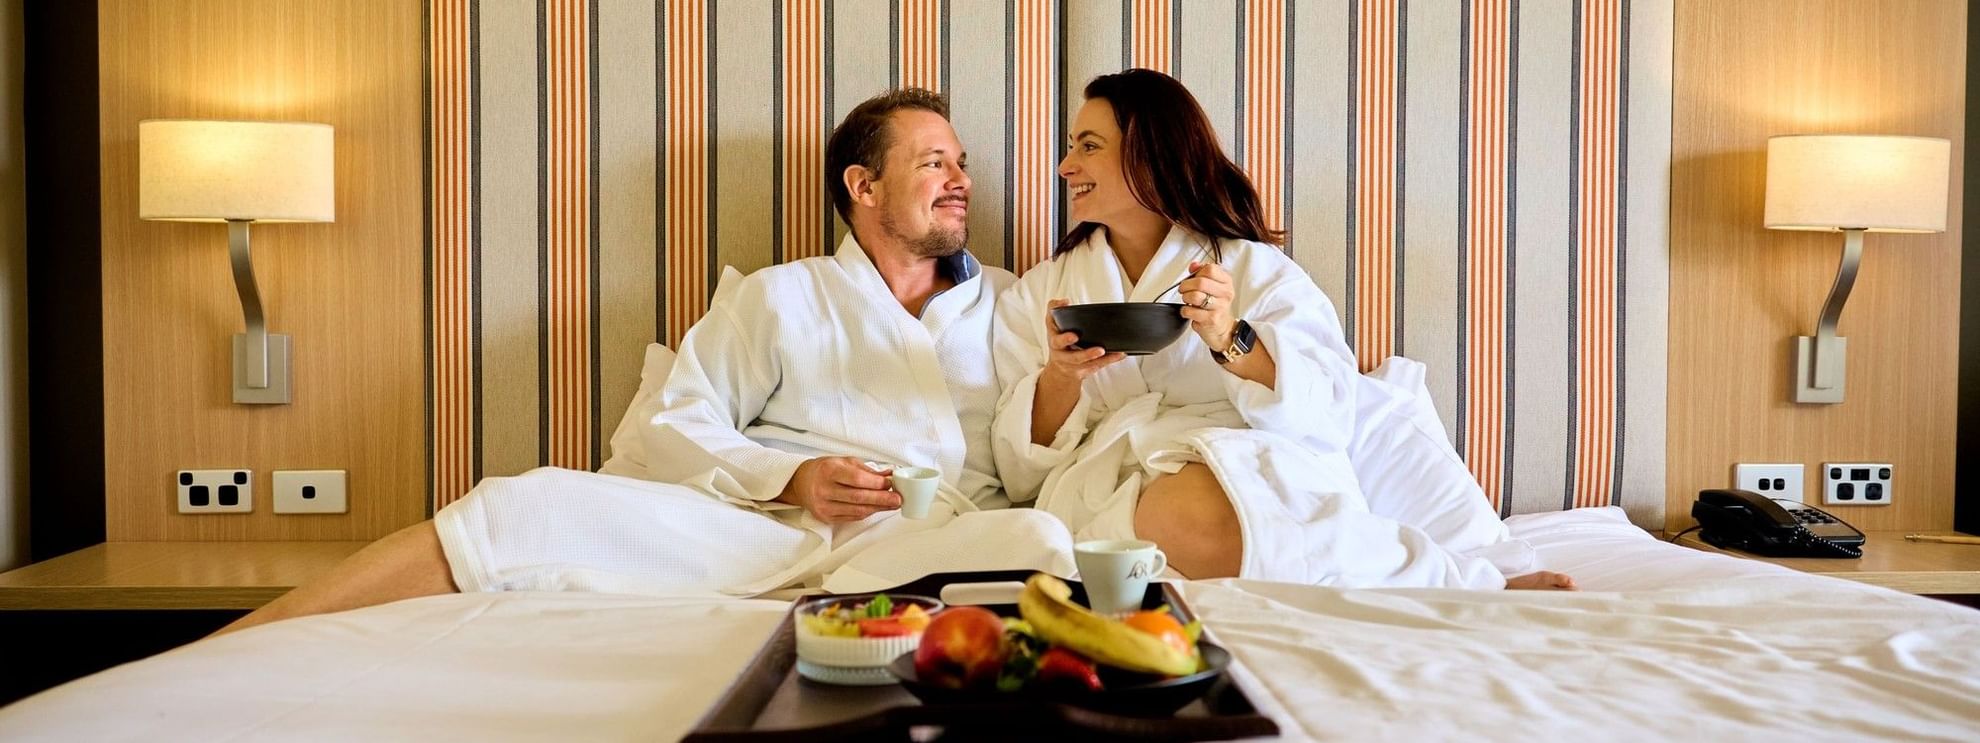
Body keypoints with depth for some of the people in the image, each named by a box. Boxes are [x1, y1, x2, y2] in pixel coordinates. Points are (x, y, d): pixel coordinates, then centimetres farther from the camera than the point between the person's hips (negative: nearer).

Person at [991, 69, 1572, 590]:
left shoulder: (1256, 268, 14)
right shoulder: (1037, 294, 21)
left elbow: (1328, 415, 1)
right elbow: (1021, 472, 13)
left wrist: (1233, 341, -14)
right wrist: (1061, 377, -6)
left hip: (1253, 470, -2)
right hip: (1108, 497, 2)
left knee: (1197, 511, -39)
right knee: (1179, 519, -36)